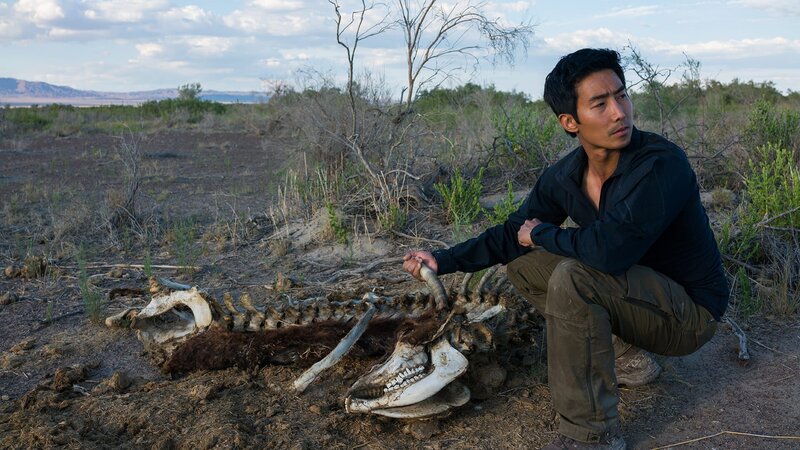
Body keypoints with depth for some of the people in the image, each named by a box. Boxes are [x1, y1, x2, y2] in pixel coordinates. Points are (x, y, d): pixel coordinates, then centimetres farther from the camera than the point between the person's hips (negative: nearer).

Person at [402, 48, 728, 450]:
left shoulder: (662, 165, -27)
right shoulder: (564, 177, -6)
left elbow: (608, 250, -39)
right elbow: (514, 233, 6)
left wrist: (541, 233, -20)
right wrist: (444, 261, -3)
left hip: (690, 310, -7)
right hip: (632, 291, 7)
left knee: (573, 277, -31)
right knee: (522, 264, 4)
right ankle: (628, 358, 8)